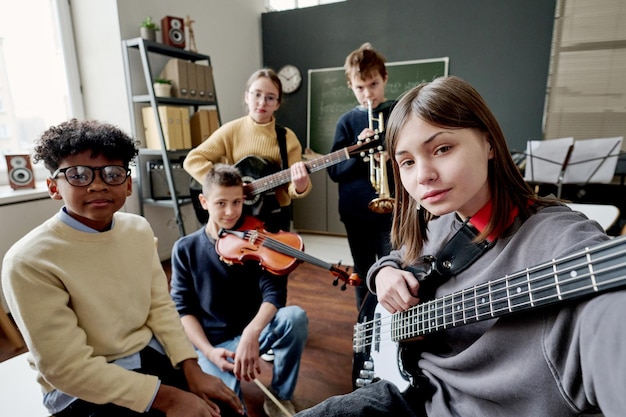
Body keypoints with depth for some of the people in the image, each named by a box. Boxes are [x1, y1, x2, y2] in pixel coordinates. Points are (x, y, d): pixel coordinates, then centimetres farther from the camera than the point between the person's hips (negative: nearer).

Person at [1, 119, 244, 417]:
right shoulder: (28, 261, -21)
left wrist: (192, 369, -9)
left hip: (149, 352, 5)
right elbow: (67, 367, -20)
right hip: (81, 388, -4)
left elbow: (160, 306, 0)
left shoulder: (139, 229, -3)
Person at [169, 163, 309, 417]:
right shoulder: (185, 249, -4)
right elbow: (183, 309, -4)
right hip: (210, 343, -2)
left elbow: (274, 291, -16)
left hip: (250, 334, 2)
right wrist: (209, 351, -19)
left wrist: (252, 332, -34)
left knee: (296, 317, -28)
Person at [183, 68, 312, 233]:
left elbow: (291, 186, -9)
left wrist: (300, 186, -31)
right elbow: (193, 160, -7)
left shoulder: (287, 138, -5)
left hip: (275, 218, 1)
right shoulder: (232, 130, -5)